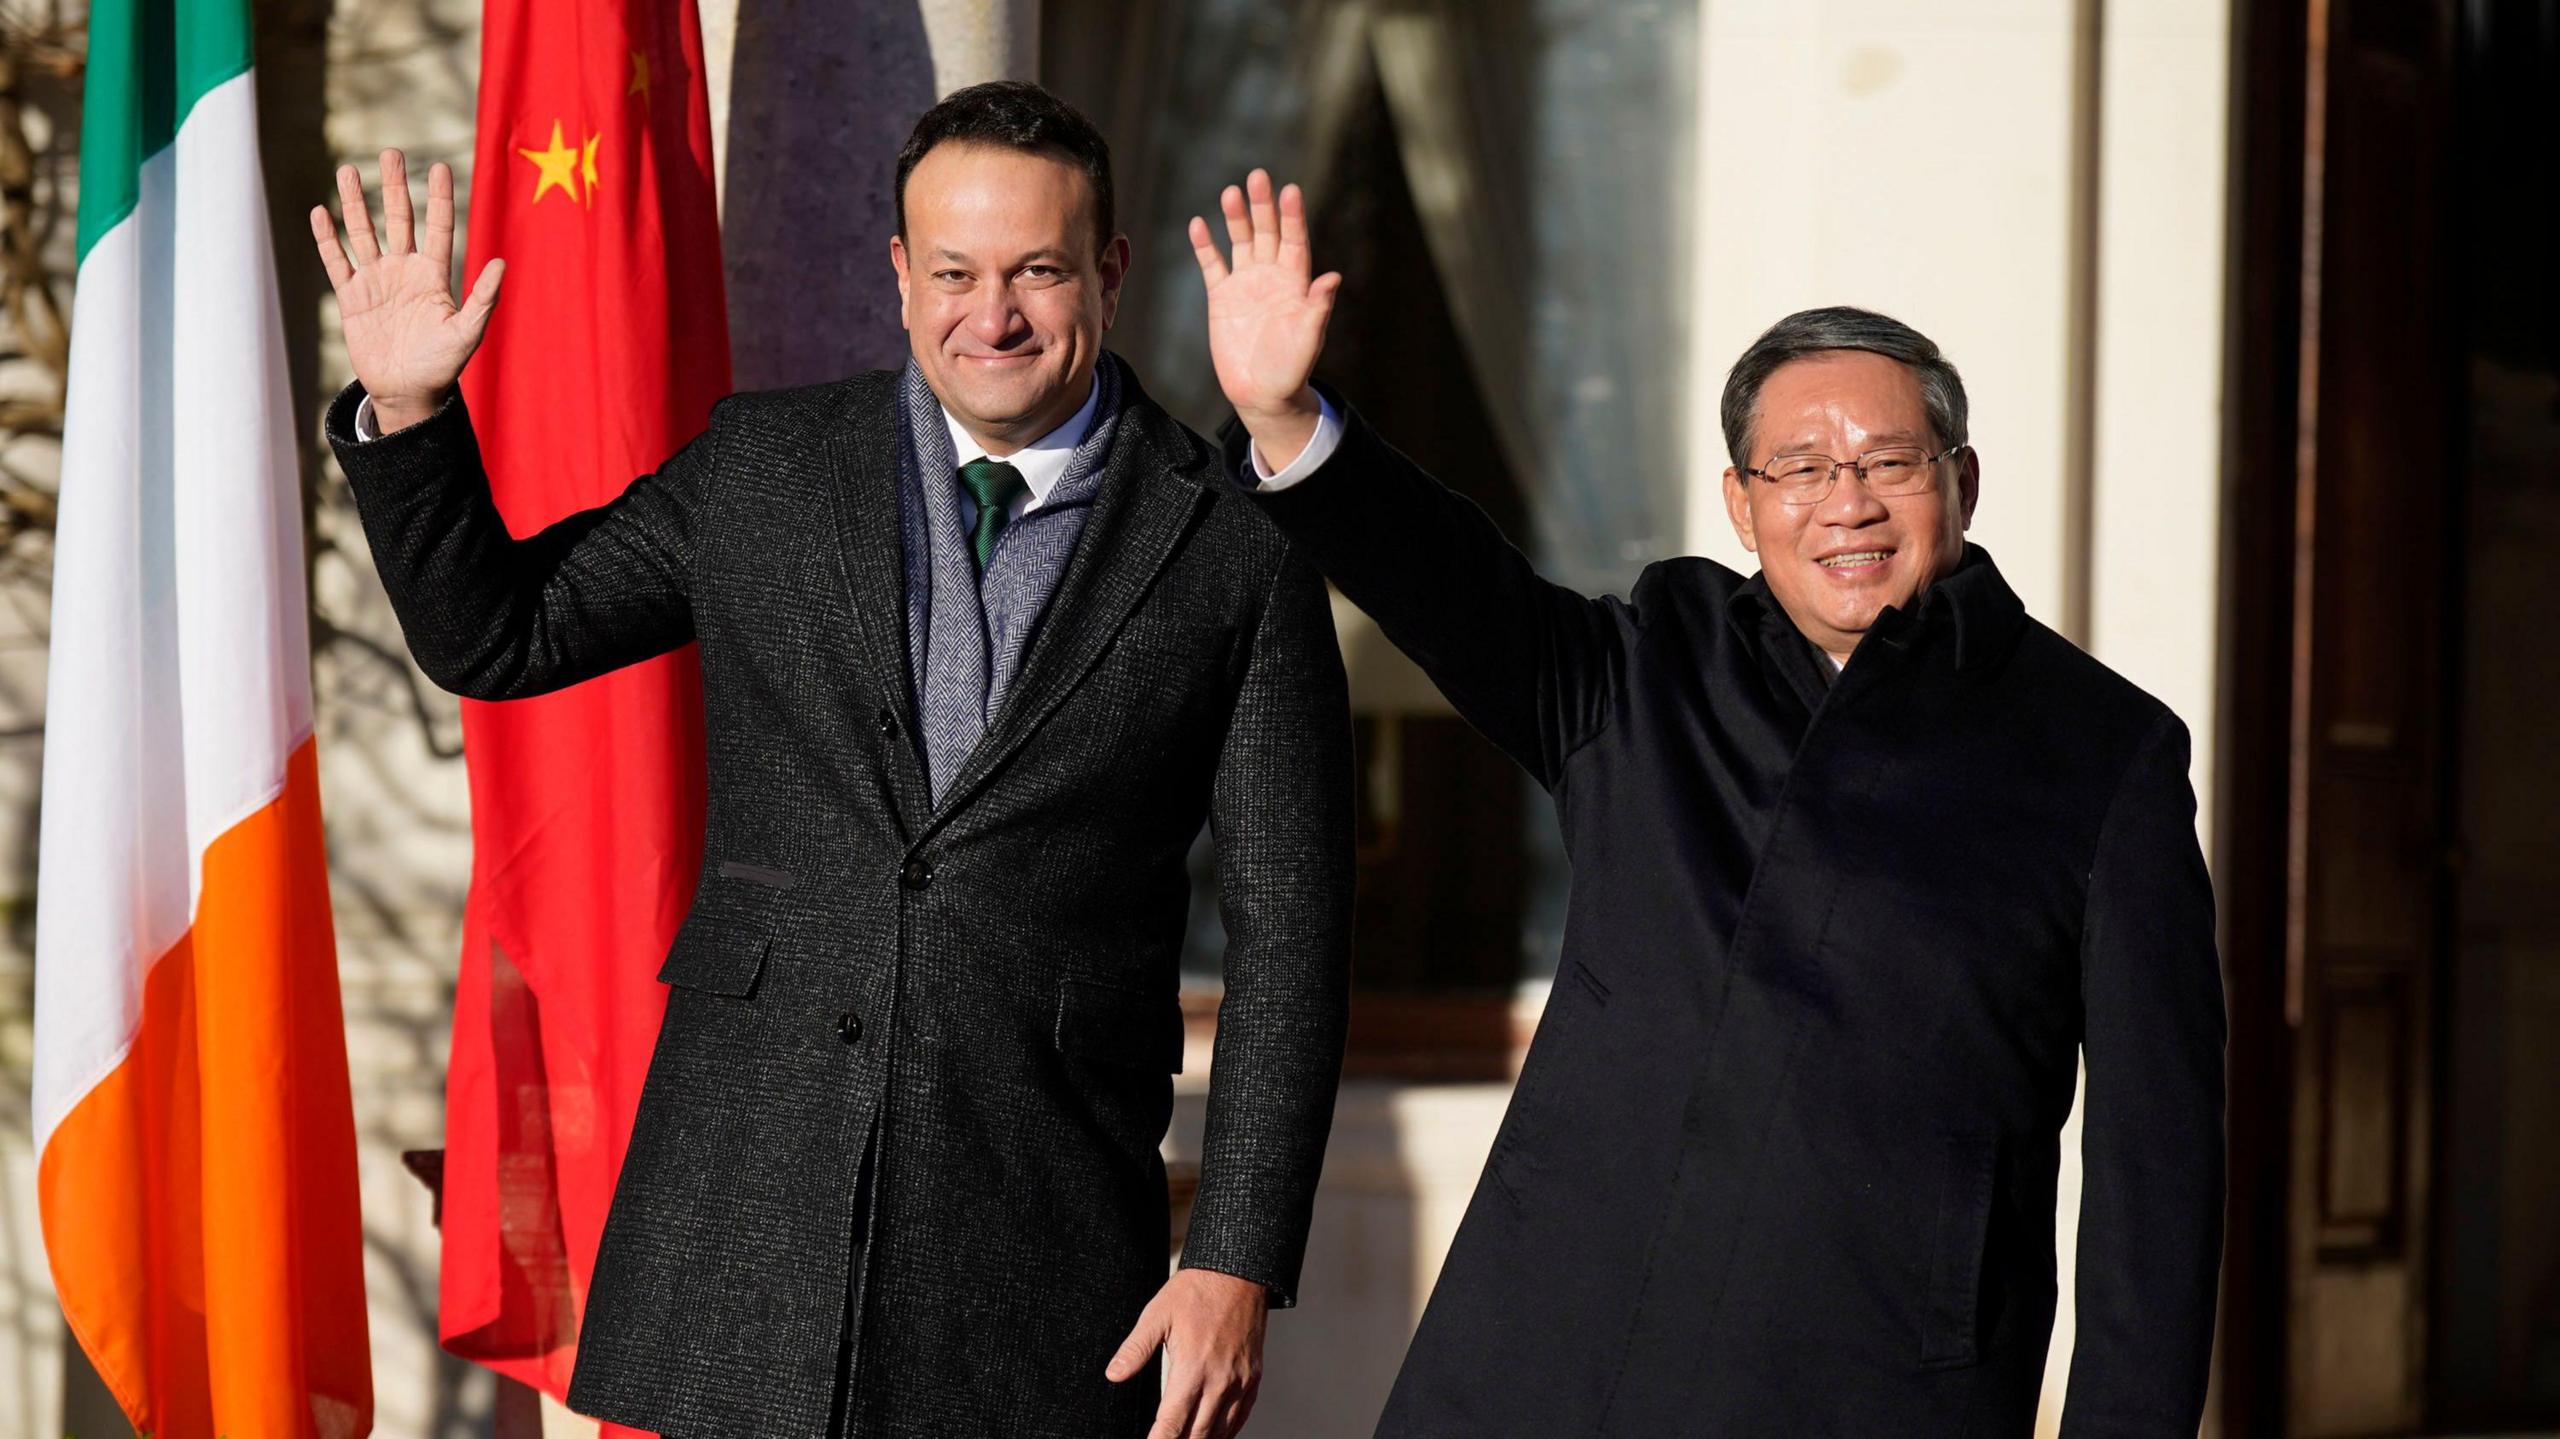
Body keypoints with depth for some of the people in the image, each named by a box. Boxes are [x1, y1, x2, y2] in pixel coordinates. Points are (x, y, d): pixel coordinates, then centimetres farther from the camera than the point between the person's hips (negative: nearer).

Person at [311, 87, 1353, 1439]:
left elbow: (1287, 933, 1)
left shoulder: (1237, 554, 1)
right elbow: (491, 634, 15)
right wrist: (406, 409, -1)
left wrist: (1237, 1265, -5)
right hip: (749, 1203, 2)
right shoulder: (762, 469, 8)